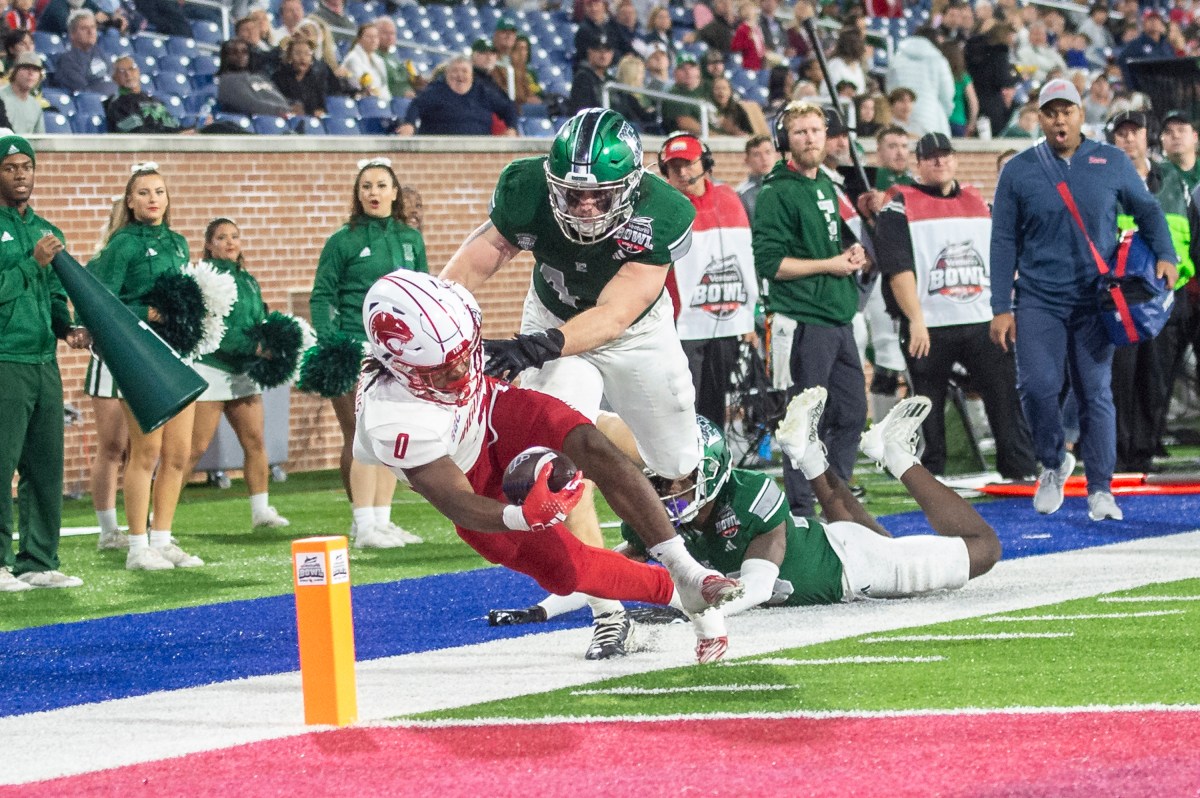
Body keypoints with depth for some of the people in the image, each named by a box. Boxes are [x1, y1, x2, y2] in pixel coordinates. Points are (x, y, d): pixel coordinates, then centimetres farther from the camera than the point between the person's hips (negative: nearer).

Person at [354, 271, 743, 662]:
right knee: (565, 570, -18)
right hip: (474, 485, -3)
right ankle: (673, 590, 2)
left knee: (592, 450, -27)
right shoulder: (394, 425, -37)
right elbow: (458, 504, -34)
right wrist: (521, 516, -51)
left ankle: (686, 571, -24)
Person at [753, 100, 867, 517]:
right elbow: (769, 263, -17)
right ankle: (800, 510, 1)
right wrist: (829, 265, -14)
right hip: (806, 321, -8)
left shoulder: (827, 185, 16)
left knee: (852, 412, 12)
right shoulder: (778, 193, -11)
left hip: (839, 318, 8)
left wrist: (852, 252, 7)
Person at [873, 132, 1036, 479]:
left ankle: (1021, 468, -1)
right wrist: (915, 320, -17)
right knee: (929, 406, 2)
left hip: (984, 322, 3)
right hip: (929, 327, -3)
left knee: (1006, 395, -4)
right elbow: (898, 268, -9)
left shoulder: (979, 203, 16)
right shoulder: (900, 207, 0)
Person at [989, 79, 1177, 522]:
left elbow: (1147, 210, 14)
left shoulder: (1111, 162, 4)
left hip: (1095, 301, 1)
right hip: (1038, 301, 0)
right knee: (1037, 386, -14)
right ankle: (1053, 463, 11)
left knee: (1096, 393, 0)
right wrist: (1001, 307, -1)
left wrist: (1164, 256, -4)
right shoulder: (1018, 171, 2)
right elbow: (1004, 242, 4)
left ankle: (1100, 489, 8)